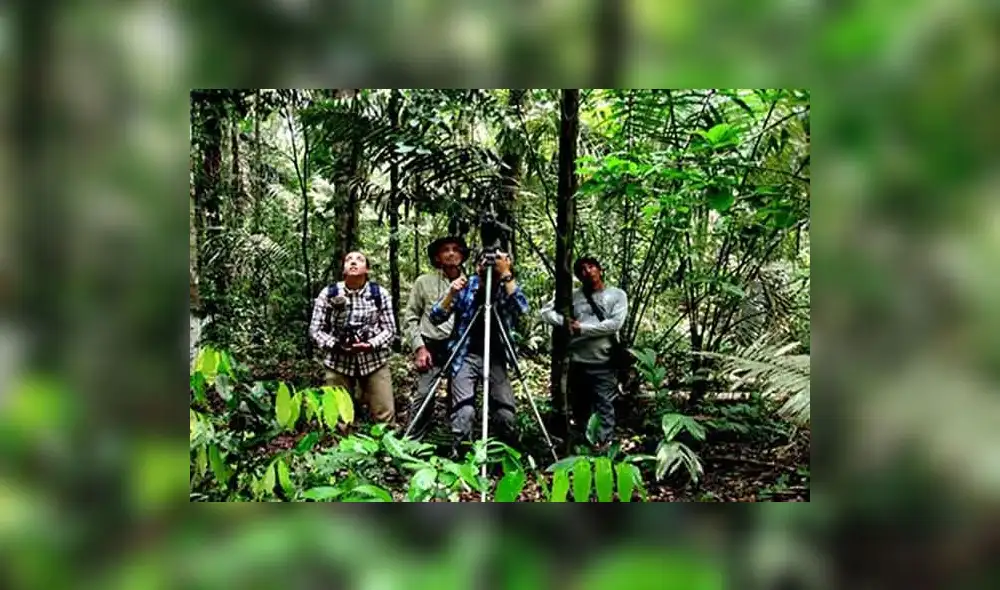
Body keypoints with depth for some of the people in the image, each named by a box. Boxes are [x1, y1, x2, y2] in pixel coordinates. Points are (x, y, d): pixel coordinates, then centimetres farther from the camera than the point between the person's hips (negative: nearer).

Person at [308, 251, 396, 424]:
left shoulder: (380, 294, 1)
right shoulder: (328, 293, -1)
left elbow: (390, 329, 1)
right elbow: (315, 329, 2)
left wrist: (371, 345, -18)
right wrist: (335, 345, -16)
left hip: (374, 361, 0)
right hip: (338, 362, 0)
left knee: (385, 415, 0)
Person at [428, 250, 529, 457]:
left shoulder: (507, 288, -3)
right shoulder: (466, 286, -4)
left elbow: (522, 308, -24)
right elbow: (436, 317, -7)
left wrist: (506, 275, -29)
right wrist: (451, 293, -23)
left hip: (496, 359, 1)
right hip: (466, 356, -1)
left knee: (506, 413, -2)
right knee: (464, 411, -15)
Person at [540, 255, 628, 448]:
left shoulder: (617, 295, 1)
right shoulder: (573, 295, 9)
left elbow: (614, 324, -11)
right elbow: (546, 311, 5)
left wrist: (582, 328, -12)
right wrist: (563, 321, -12)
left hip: (603, 364, -3)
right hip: (576, 363, 4)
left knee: (604, 408, -3)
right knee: (579, 408, 14)